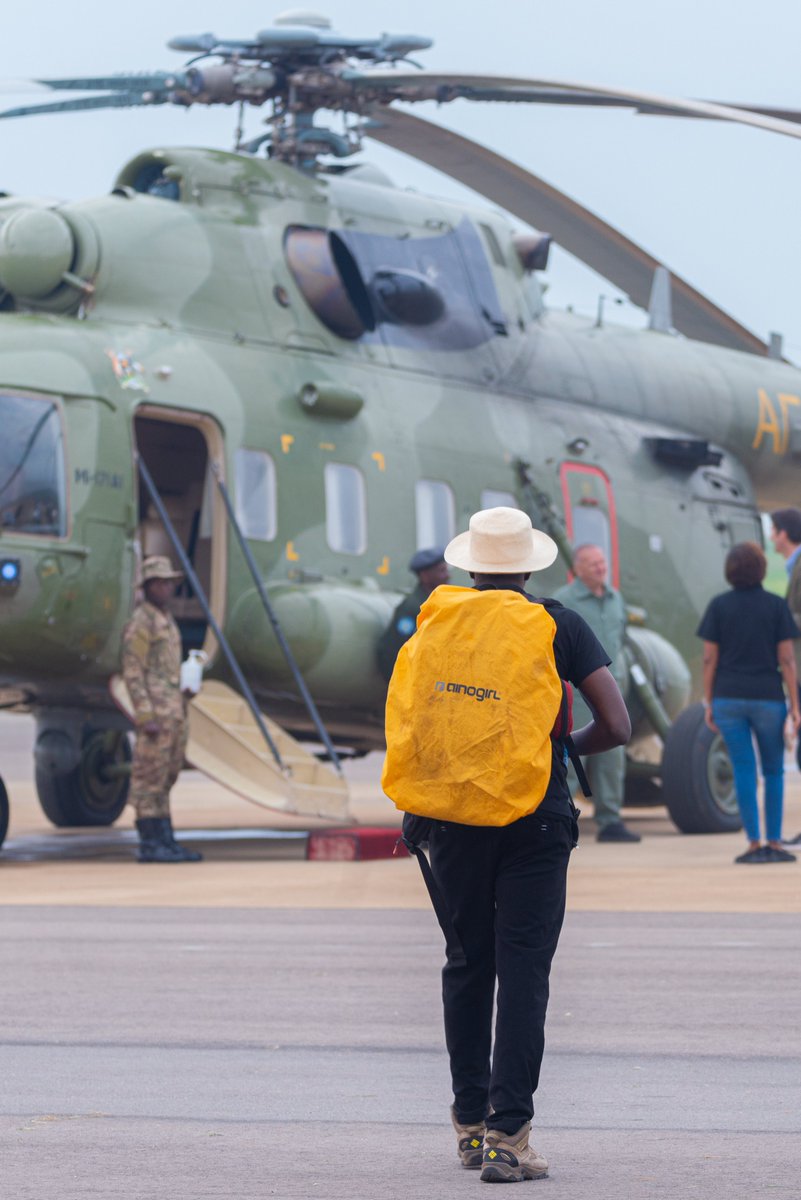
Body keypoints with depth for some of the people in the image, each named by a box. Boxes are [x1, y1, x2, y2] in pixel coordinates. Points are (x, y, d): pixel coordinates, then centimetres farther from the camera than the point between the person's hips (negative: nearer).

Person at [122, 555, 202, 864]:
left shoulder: (166, 621, 19)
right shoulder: (140, 623, -10)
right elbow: (133, 673, -15)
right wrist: (146, 718, -21)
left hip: (173, 709, 9)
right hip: (154, 709, -9)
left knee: (164, 779, 10)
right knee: (149, 777, -6)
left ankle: (165, 842, 12)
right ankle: (149, 844, -5)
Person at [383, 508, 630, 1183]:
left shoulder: (434, 622, 4)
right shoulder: (560, 627, -4)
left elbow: (404, 726, 8)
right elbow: (617, 727, -6)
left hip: (453, 821, 3)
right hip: (535, 825, -3)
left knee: (466, 968, 14)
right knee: (523, 973, -2)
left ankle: (470, 1122, 19)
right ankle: (508, 1134, -9)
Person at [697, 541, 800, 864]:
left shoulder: (719, 606, -1)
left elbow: (709, 658, -2)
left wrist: (708, 704, 5)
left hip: (729, 699, 1)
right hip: (767, 699, -1)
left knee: (744, 772, 2)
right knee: (774, 771, 12)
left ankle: (754, 844, -1)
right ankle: (774, 843, 7)